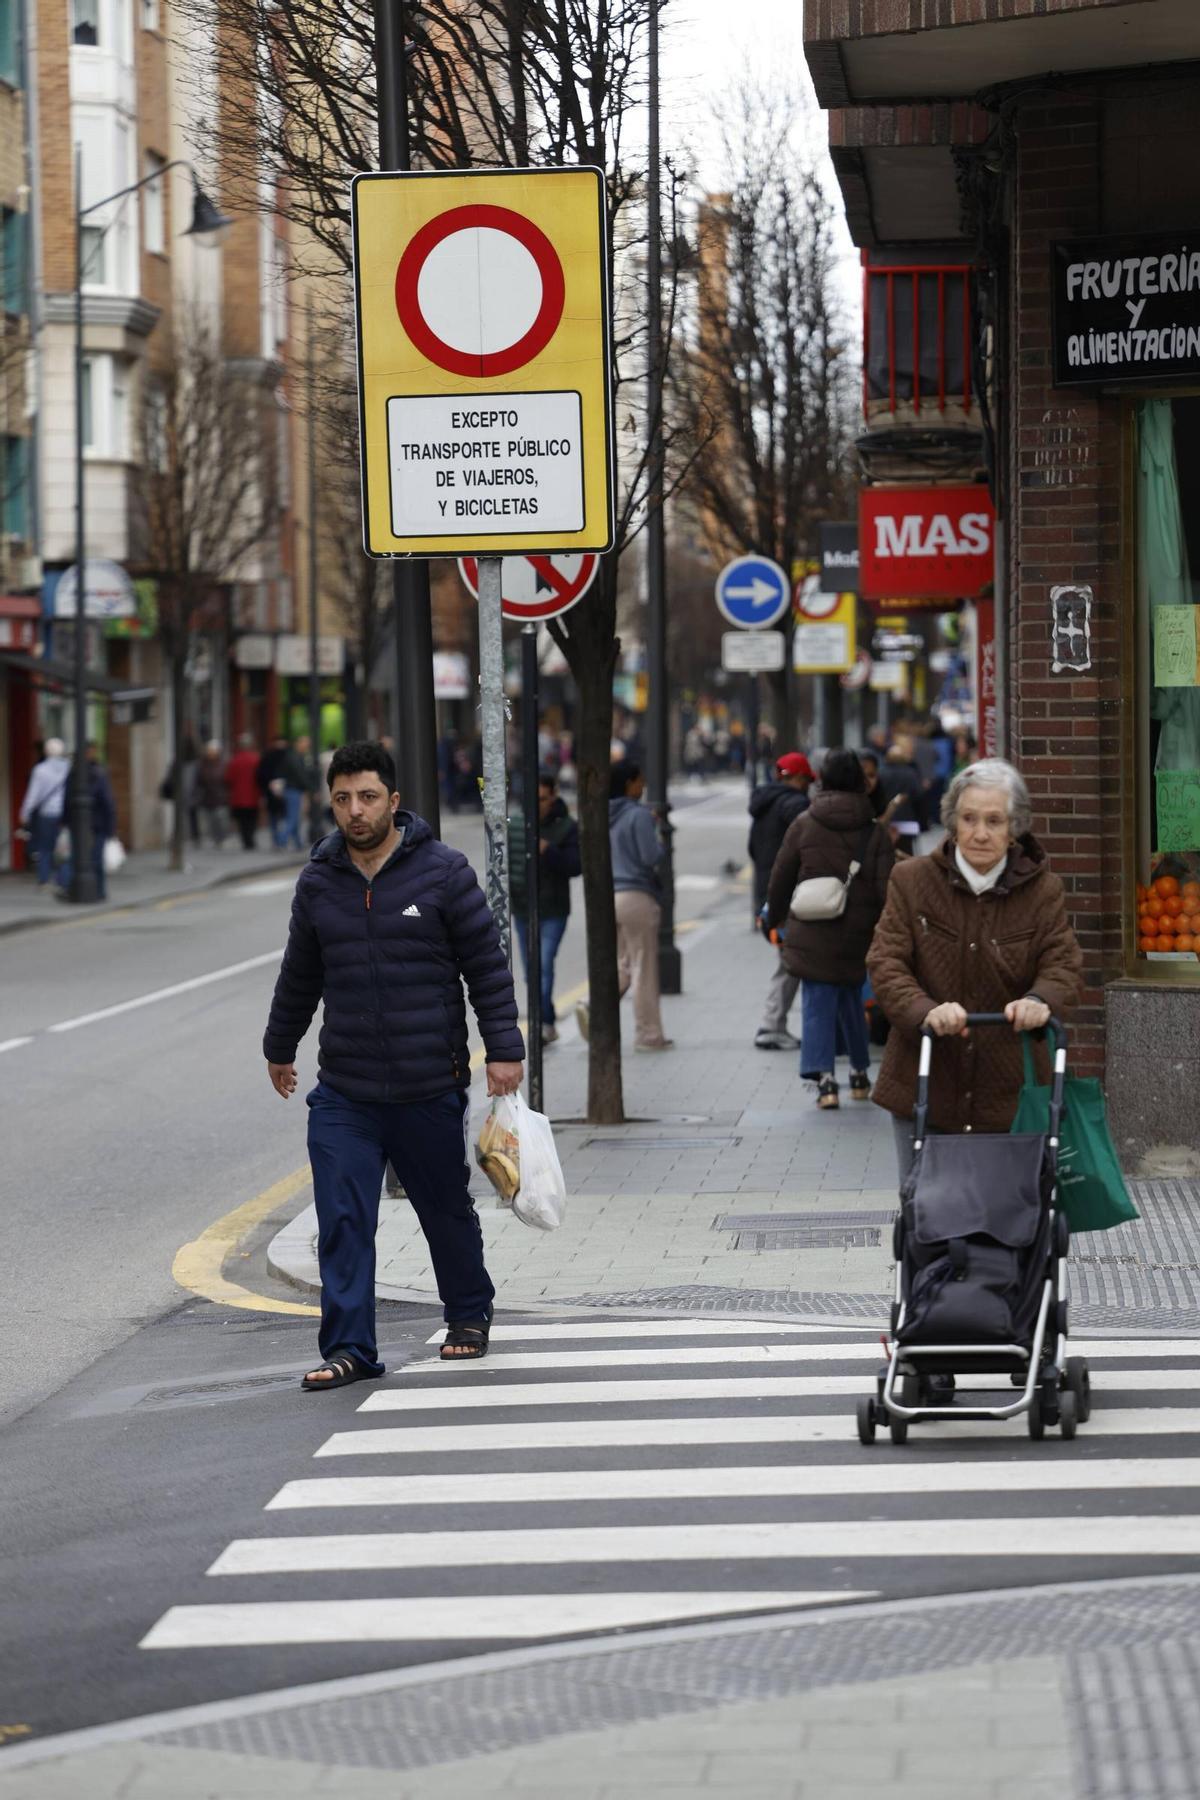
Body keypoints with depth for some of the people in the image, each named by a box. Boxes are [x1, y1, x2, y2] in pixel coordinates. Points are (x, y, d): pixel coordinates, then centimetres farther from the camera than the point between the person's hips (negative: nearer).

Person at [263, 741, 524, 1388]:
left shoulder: (442, 872, -5)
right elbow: (299, 976, 20)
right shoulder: (318, 883, 5)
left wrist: (504, 1049, -8)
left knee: (448, 1211, 14)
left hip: (432, 1088, -2)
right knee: (342, 1224, -7)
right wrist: (280, 1047, 29)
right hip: (343, 1093, 2)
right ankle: (347, 1348, -3)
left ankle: (469, 1314, 36)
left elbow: (488, 966, -3)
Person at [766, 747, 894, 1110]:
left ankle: (824, 1077, -13)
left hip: (813, 934, -2)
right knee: (852, 1000, 19)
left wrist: (775, 917, 21)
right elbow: (885, 889, -5)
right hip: (858, 937, 2)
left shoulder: (804, 825, -2)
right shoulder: (874, 832, -2)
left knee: (818, 1004, 0)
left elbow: (781, 878, 5)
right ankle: (860, 1073, 29)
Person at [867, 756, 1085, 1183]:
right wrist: (926, 1011, -27)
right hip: (924, 1088, 0)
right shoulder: (911, 881, 1)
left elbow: (1064, 966, -5)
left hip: (1009, 1096, 0)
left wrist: (1039, 1000, -29)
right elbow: (885, 963, -6)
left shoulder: (1042, 891, 2)